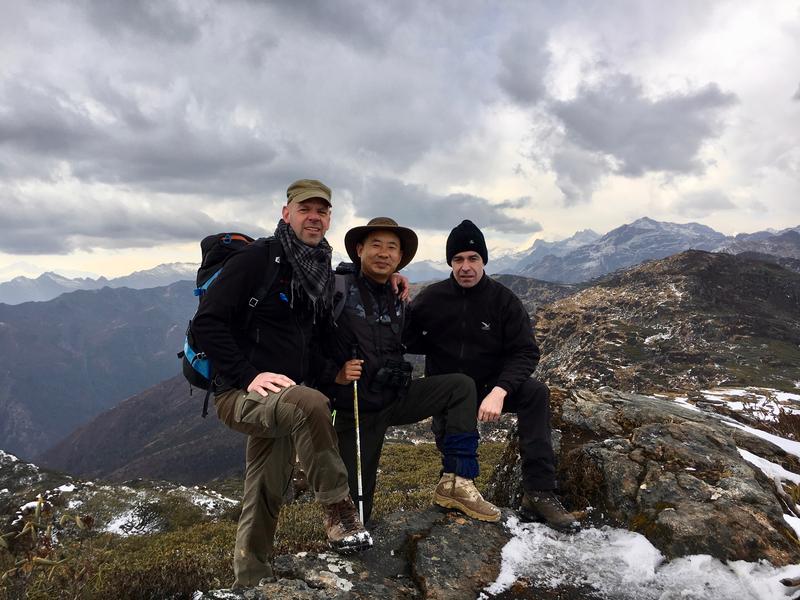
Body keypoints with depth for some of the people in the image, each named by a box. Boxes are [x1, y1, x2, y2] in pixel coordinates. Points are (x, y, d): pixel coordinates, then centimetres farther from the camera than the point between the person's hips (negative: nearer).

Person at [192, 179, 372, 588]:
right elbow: (206, 323, -16)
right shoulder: (257, 260, -12)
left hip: (283, 399, 8)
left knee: (265, 500, 13)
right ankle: (337, 511, -20)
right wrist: (248, 376, -24)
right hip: (240, 394, -7)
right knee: (311, 405, -36)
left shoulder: (322, 272, 10)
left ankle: (249, 584, 29)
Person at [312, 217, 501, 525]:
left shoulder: (397, 300, 8)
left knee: (462, 386, -13)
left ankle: (456, 482, -13)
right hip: (356, 408, -5)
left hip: (396, 396, 5)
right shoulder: (338, 291, -12)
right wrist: (335, 375, -24)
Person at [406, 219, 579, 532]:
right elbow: (406, 339, -1)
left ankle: (538, 494, -26)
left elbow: (526, 352, -13)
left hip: (491, 388, 0)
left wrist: (499, 391, -30)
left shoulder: (503, 300, -7)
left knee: (536, 392, -26)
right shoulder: (432, 298, -6)